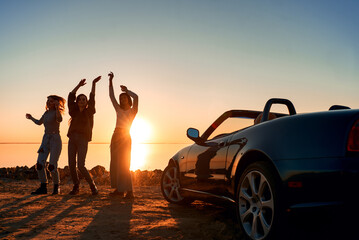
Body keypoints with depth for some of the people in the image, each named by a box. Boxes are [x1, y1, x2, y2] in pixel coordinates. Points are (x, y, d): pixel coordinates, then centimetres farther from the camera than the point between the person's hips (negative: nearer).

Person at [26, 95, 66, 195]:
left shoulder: (57, 112, -6)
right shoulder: (47, 112, 14)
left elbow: (60, 119, -32)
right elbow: (39, 122, 33)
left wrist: (57, 107, -43)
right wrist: (31, 118, 47)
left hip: (55, 140, -7)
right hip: (45, 140, 7)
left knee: (52, 166, -12)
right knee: (40, 164, -5)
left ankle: (56, 187, 7)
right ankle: (43, 188, 2)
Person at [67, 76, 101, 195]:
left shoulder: (89, 112, 5)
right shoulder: (74, 112, 12)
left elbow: (92, 98, -2)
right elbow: (71, 96, 6)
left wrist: (94, 84, -6)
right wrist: (79, 85, 2)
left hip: (83, 141, -4)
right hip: (72, 139, 4)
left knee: (81, 166, -14)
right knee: (71, 165, 0)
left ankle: (93, 186, 2)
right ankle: (76, 187, 19)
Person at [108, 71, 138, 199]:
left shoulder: (132, 111, 2)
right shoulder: (119, 110, 16)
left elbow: (135, 97, -15)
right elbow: (111, 96, 13)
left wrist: (126, 90, 0)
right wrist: (110, 81, 9)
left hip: (125, 137, -6)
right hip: (115, 136, 6)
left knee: (123, 164, -13)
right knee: (115, 163, 4)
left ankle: (129, 191, -13)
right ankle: (119, 189, 10)